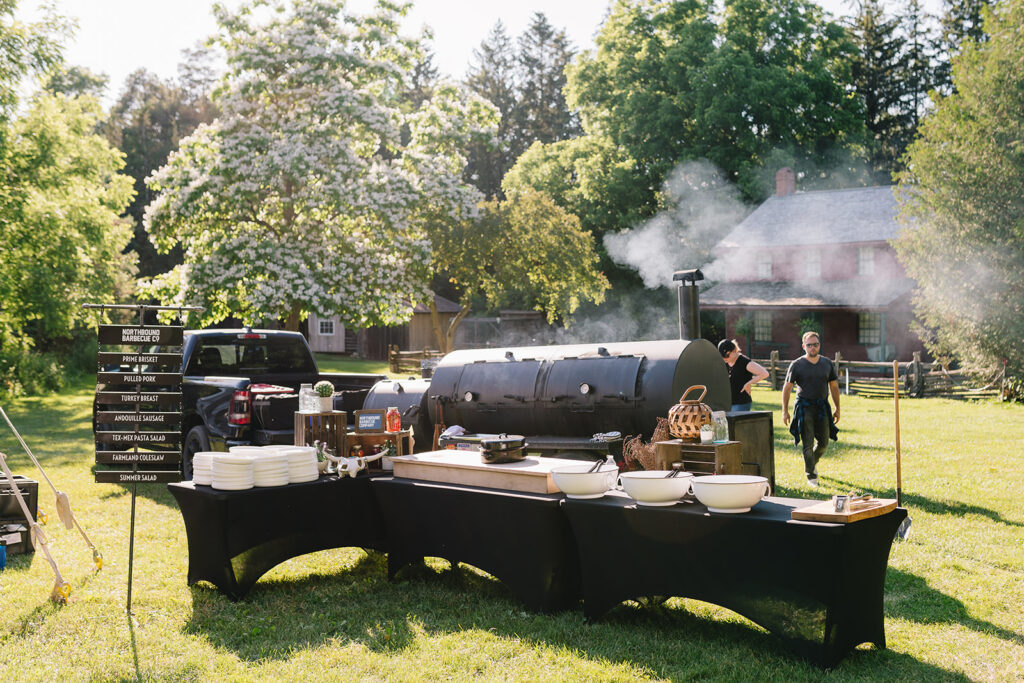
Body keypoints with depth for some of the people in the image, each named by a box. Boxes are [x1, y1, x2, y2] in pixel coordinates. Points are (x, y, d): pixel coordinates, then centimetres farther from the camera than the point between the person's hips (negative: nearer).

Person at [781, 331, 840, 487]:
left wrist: (837, 409, 13)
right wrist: (785, 411, -4)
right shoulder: (797, 365, -2)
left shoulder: (827, 363, 9)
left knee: (823, 443, 7)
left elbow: (834, 387, 16)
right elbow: (787, 388, 0)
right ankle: (811, 476, 4)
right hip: (804, 407, -3)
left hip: (822, 407, 4)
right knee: (808, 444, -6)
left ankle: (813, 462, 37)